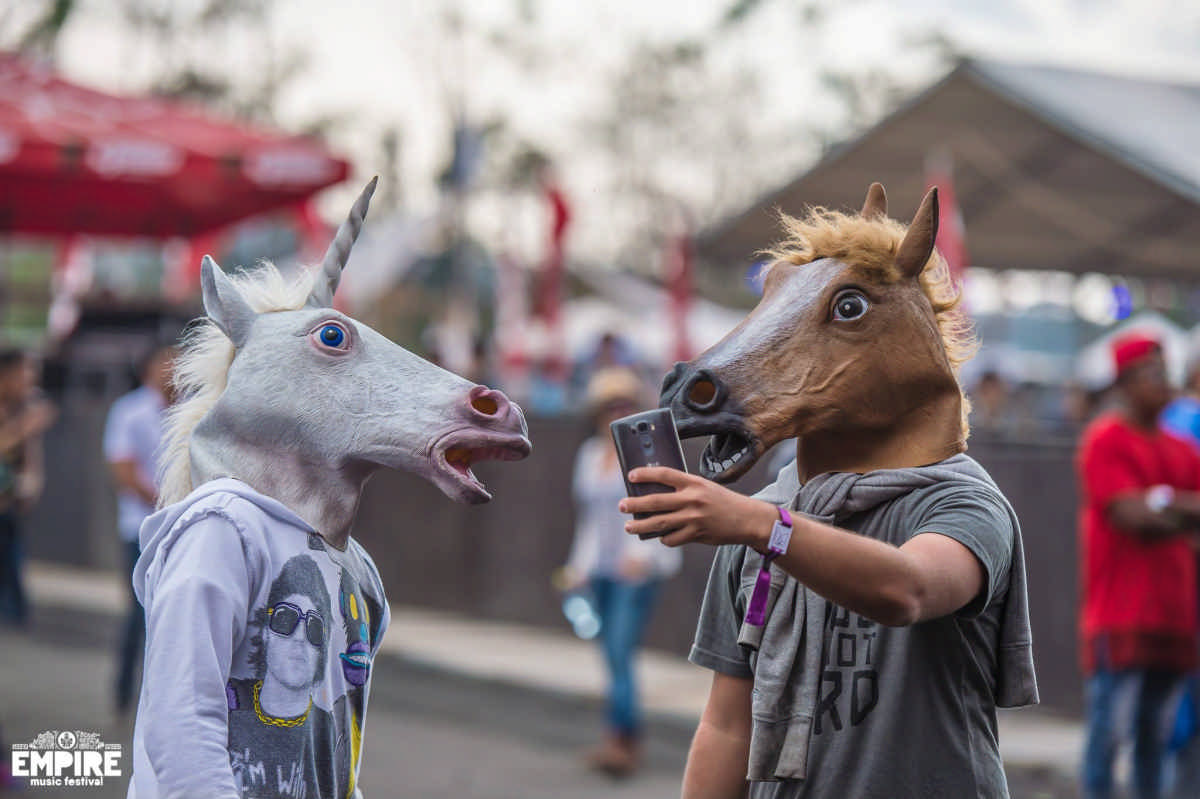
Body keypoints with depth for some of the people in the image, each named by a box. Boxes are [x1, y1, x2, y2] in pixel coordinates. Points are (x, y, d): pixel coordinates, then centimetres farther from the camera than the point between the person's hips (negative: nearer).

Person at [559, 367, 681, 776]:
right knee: (613, 655, 8)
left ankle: (619, 740, -17)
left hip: (640, 569, -6)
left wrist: (643, 554, -27)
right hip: (602, 569, 6)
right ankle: (631, 742, 17)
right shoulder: (589, 455, 12)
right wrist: (578, 565, 19)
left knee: (621, 652, -16)